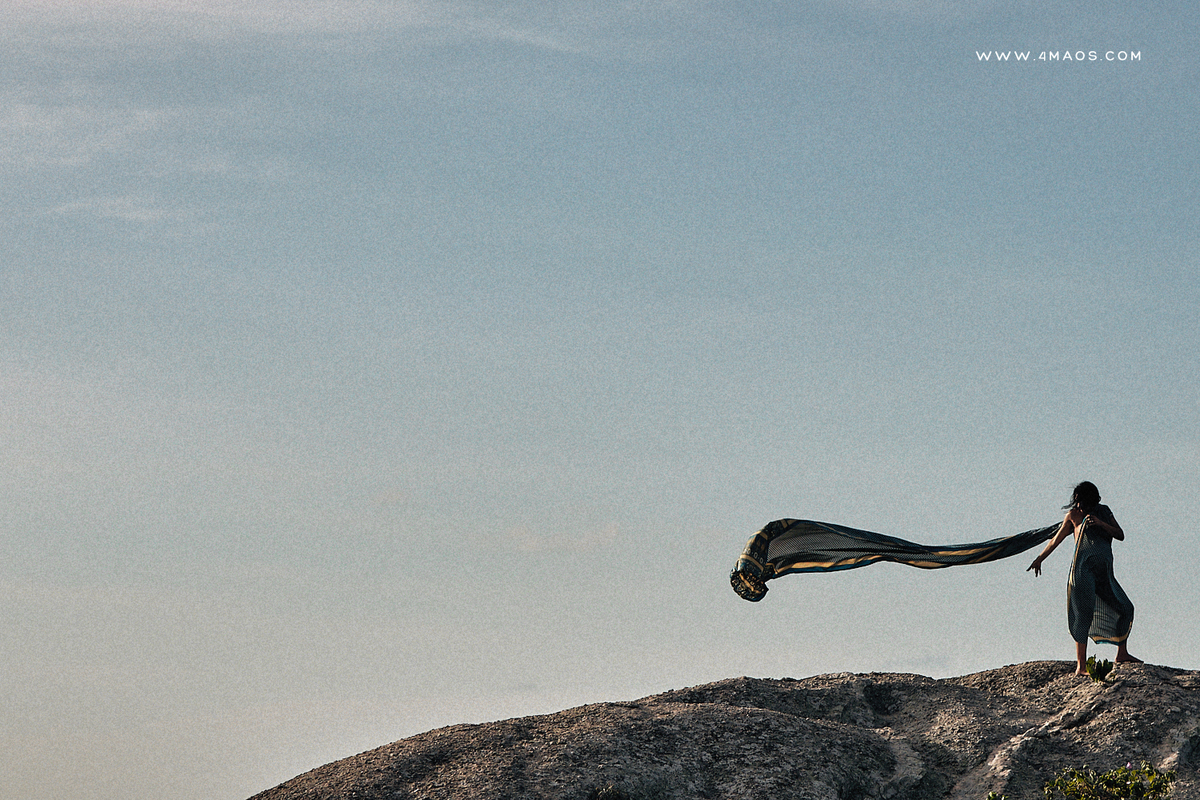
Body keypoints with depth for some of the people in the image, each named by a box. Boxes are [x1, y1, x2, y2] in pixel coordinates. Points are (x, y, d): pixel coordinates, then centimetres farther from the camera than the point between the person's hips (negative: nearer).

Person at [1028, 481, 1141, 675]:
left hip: (1104, 573, 5)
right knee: (1084, 615, -14)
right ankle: (1081, 666, -18)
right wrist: (1039, 559, 20)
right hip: (1083, 570, -5)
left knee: (1125, 609, 11)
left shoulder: (1104, 512, 14)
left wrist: (1101, 523, -11)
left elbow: (1120, 535, 5)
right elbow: (1056, 540, 16)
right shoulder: (1073, 515, 6)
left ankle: (1122, 653, 29)